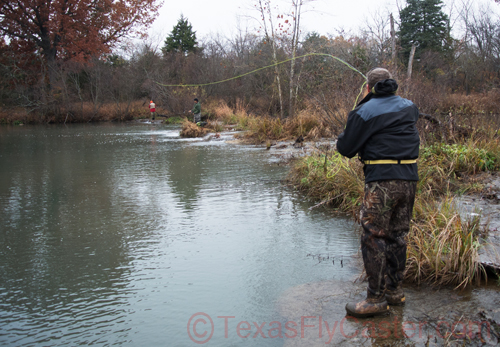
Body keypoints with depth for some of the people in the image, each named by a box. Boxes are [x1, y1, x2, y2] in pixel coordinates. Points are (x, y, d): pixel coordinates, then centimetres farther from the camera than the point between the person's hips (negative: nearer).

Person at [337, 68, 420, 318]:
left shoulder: (365, 112, -6)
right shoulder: (409, 108, 13)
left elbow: (345, 149, -4)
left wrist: (344, 135, 19)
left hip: (382, 182, -7)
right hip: (409, 179, 7)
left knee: (373, 237, -1)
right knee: (397, 236, 16)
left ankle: (377, 299, 3)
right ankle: (394, 290, 26)